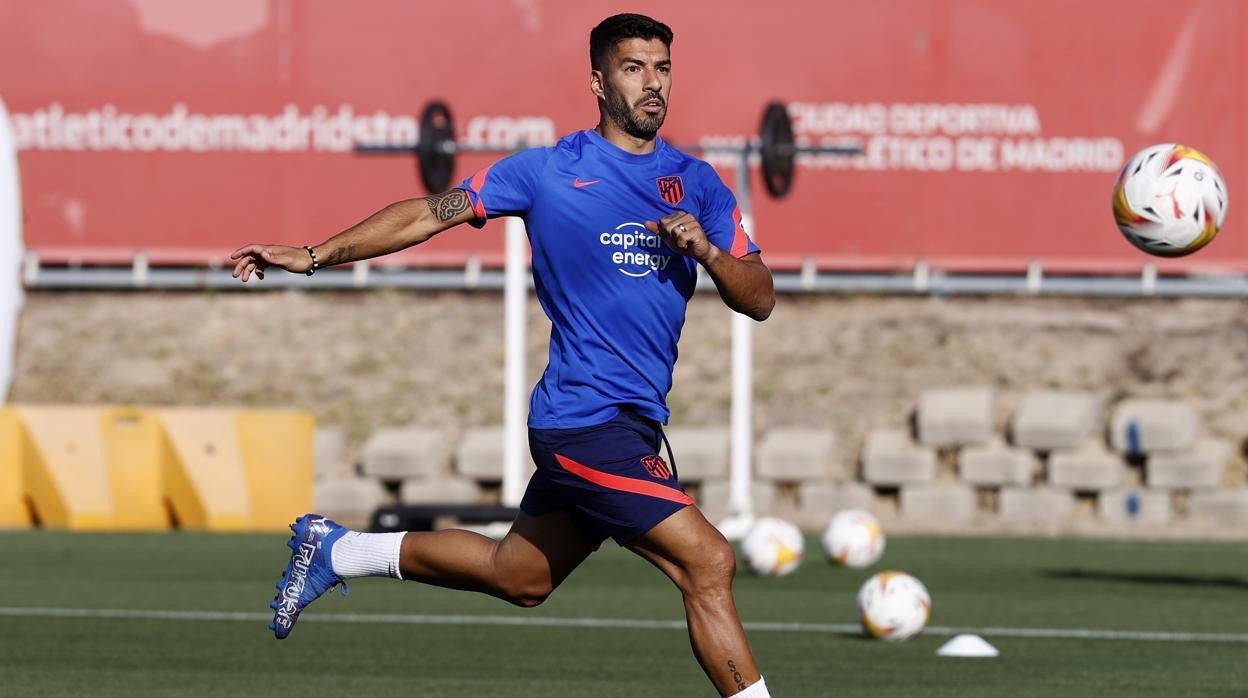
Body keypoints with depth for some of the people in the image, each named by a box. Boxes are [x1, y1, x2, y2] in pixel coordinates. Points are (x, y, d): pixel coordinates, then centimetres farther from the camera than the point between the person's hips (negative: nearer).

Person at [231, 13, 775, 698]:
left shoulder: (697, 183, 9)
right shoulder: (548, 171, -3)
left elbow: (759, 300, 5)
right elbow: (431, 214, 3)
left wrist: (706, 249, -15)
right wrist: (313, 256, 0)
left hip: (631, 423, 7)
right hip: (586, 416, -7)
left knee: (518, 576, 20)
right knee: (708, 562, -16)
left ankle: (337, 550, 36)